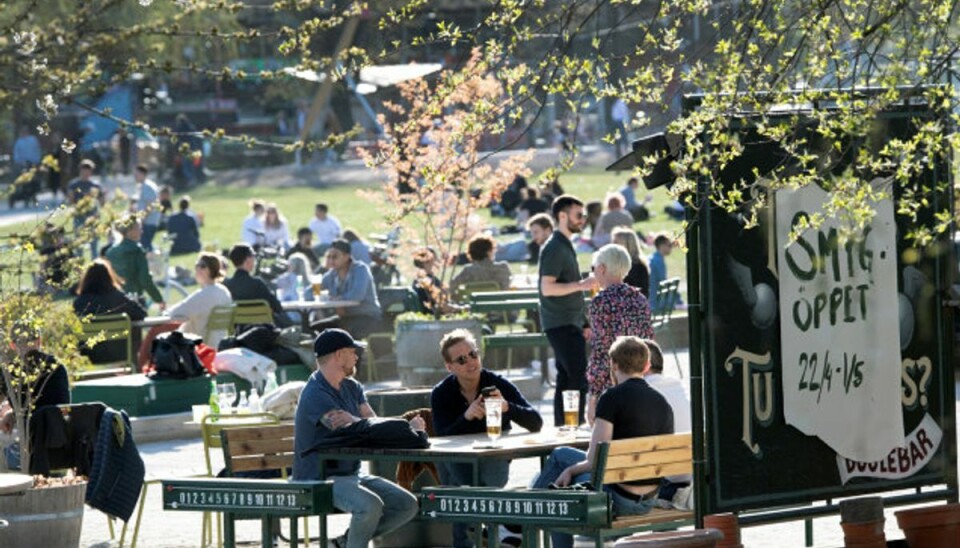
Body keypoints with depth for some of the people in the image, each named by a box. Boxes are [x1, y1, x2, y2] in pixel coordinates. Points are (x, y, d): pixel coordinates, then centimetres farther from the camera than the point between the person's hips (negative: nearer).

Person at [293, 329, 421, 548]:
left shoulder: (351, 387, 12)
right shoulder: (316, 395, -18)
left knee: (407, 505, -4)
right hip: (319, 480, -9)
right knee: (370, 505, -34)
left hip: (351, 474, 9)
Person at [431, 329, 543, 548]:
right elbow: (442, 438, -17)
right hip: (458, 465, 2)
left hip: (494, 464, -2)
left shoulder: (498, 385, -8)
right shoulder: (441, 394, -3)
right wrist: (466, 417, -34)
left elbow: (536, 423, -15)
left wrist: (507, 407, -34)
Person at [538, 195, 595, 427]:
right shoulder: (555, 248, -13)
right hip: (561, 325, -10)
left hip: (569, 324, 10)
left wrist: (582, 324, 24)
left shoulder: (565, 246, 18)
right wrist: (581, 285, -22)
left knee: (565, 379, 10)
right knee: (578, 379, -13)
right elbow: (548, 288, -21)